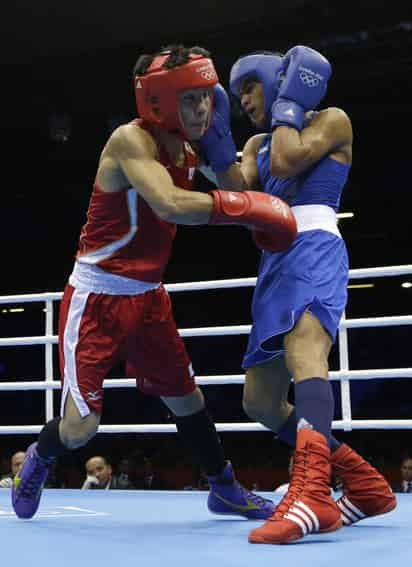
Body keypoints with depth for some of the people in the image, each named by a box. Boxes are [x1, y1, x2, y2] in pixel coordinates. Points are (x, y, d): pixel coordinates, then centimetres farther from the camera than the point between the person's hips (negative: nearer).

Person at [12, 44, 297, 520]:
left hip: (148, 297, 7)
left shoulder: (188, 152, 4)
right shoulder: (131, 140, -21)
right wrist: (250, 208, -32)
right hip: (96, 298, -7)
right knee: (79, 428, -5)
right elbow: (170, 205, -37)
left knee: (186, 397, 16)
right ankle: (38, 460, 28)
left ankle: (225, 491, 32)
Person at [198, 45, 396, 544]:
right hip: (275, 262, 8)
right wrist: (216, 145, 1)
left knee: (302, 353, -36)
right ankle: (366, 486, 12)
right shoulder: (257, 144, 26)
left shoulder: (332, 120, 8)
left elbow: (286, 162, -11)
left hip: (314, 250, -8)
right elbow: (241, 197, 8)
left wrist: (289, 101, 2)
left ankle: (311, 496, -55)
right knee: (260, 401, 5)